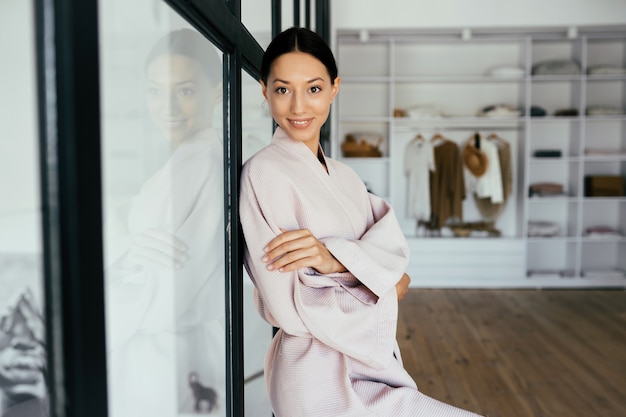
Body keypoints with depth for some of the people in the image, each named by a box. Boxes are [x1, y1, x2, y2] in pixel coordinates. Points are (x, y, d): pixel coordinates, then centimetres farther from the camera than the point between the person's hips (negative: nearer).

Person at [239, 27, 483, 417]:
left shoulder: (344, 175, 8)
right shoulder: (264, 172, -15)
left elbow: (396, 247, -5)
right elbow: (288, 309, -19)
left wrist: (335, 257, -25)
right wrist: (385, 286, -7)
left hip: (371, 362, 6)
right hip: (321, 380, -6)